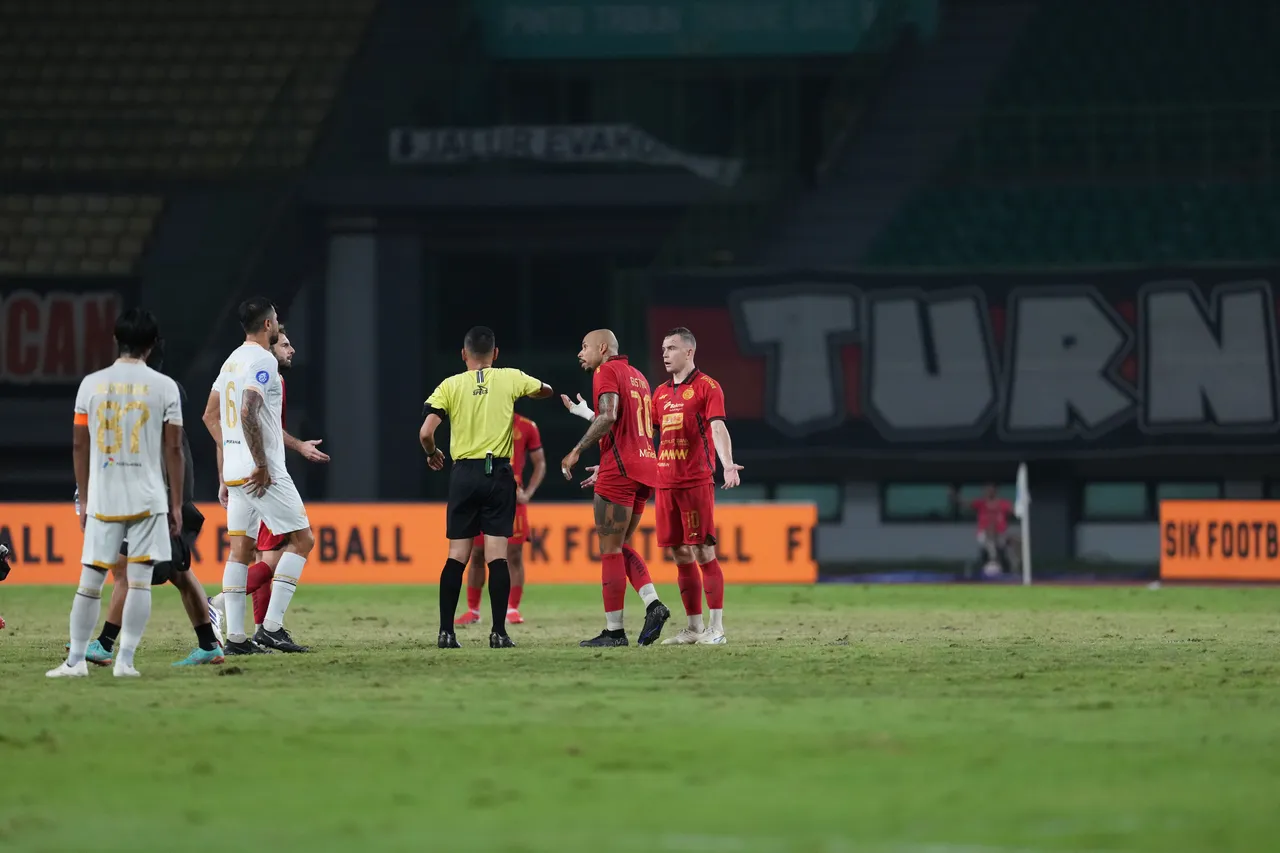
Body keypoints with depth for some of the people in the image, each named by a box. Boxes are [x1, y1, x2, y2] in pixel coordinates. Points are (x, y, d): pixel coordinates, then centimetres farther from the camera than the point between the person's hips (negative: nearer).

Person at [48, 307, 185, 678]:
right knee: (139, 580, 1)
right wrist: (176, 504, 5)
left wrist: (85, 499, 15)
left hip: (102, 498, 2)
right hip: (148, 499, -2)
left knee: (90, 579, 7)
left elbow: (79, 445, 6)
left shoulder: (91, 384, 3)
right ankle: (125, 660, -4)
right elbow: (173, 449, -2)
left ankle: (76, 660, 7)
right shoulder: (164, 386, -2)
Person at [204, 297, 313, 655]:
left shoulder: (232, 360, 15)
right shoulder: (263, 361, -12)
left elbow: (210, 416, 22)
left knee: (240, 549, 7)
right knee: (302, 540, -1)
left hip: (234, 471, 9)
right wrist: (261, 465, -19)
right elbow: (248, 414, -24)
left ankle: (235, 636, 3)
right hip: (263, 473, -9)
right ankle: (271, 627, -9)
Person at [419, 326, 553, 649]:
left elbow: (426, 432, -7)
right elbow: (545, 391, 23)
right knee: (497, 555, -2)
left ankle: (446, 631, 2)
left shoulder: (450, 386, 0)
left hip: (464, 474, 1)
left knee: (457, 556, 5)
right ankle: (498, 632, -6)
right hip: (499, 473, 0)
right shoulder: (510, 379, 3)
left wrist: (432, 454, 13)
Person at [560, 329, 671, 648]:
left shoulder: (606, 372, -5)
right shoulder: (637, 376, 22)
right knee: (619, 547, 16)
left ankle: (614, 631, -3)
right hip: (646, 467, 9)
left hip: (619, 467, -9)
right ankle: (653, 604, -2)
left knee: (610, 550, -3)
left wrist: (576, 451, -16)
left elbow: (608, 416, -20)